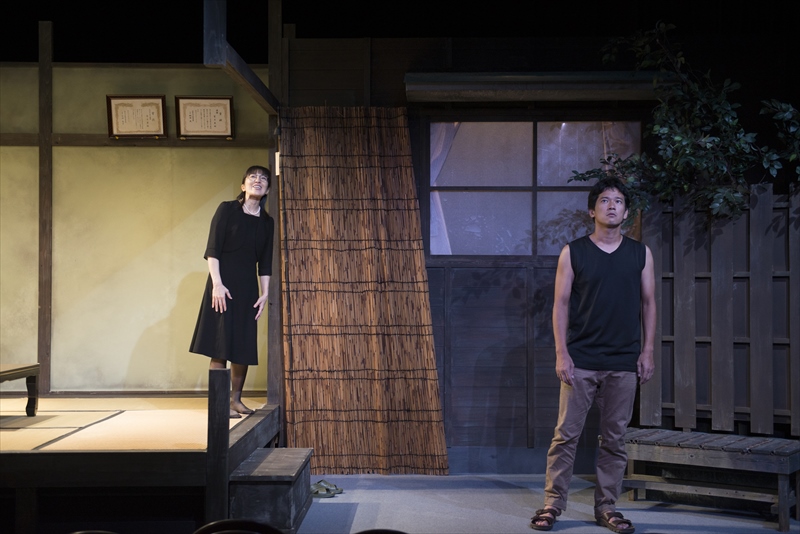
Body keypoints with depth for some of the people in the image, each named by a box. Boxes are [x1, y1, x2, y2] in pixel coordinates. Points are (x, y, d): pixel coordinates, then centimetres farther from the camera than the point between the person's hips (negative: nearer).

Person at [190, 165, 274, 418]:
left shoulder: (267, 222, 9)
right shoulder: (227, 209, -3)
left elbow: (265, 263, 10)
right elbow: (212, 249, -8)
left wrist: (264, 293, 3)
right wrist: (217, 284, -16)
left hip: (248, 286, 5)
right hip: (223, 283, -5)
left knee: (244, 345, 6)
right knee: (221, 343, -6)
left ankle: (236, 399, 16)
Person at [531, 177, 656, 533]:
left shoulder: (640, 254, 8)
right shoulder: (573, 253, 2)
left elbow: (648, 303, 10)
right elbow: (561, 304, 0)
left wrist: (647, 351, 3)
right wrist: (561, 353, -7)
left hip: (624, 363, 2)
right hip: (580, 360, -2)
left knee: (614, 439, 7)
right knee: (566, 435, -1)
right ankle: (552, 504, 9)